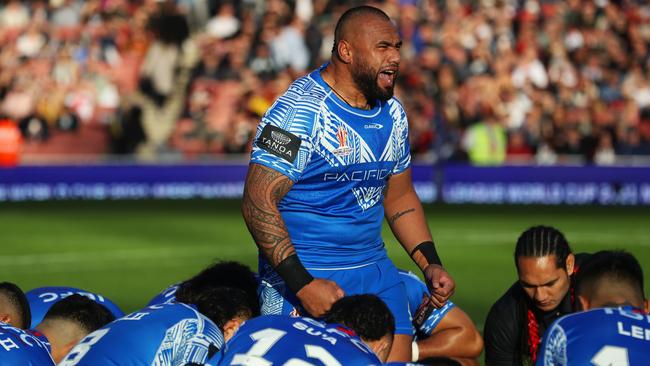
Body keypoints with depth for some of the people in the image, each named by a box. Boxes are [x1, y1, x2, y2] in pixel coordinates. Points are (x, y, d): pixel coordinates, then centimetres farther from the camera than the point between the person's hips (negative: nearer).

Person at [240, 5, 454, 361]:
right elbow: (257, 203, -19)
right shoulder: (302, 109, -15)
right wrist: (302, 284, -24)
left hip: (373, 266, 7)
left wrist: (430, 264, 8)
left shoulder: (392, 114, 9)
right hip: (303, 272, -7)